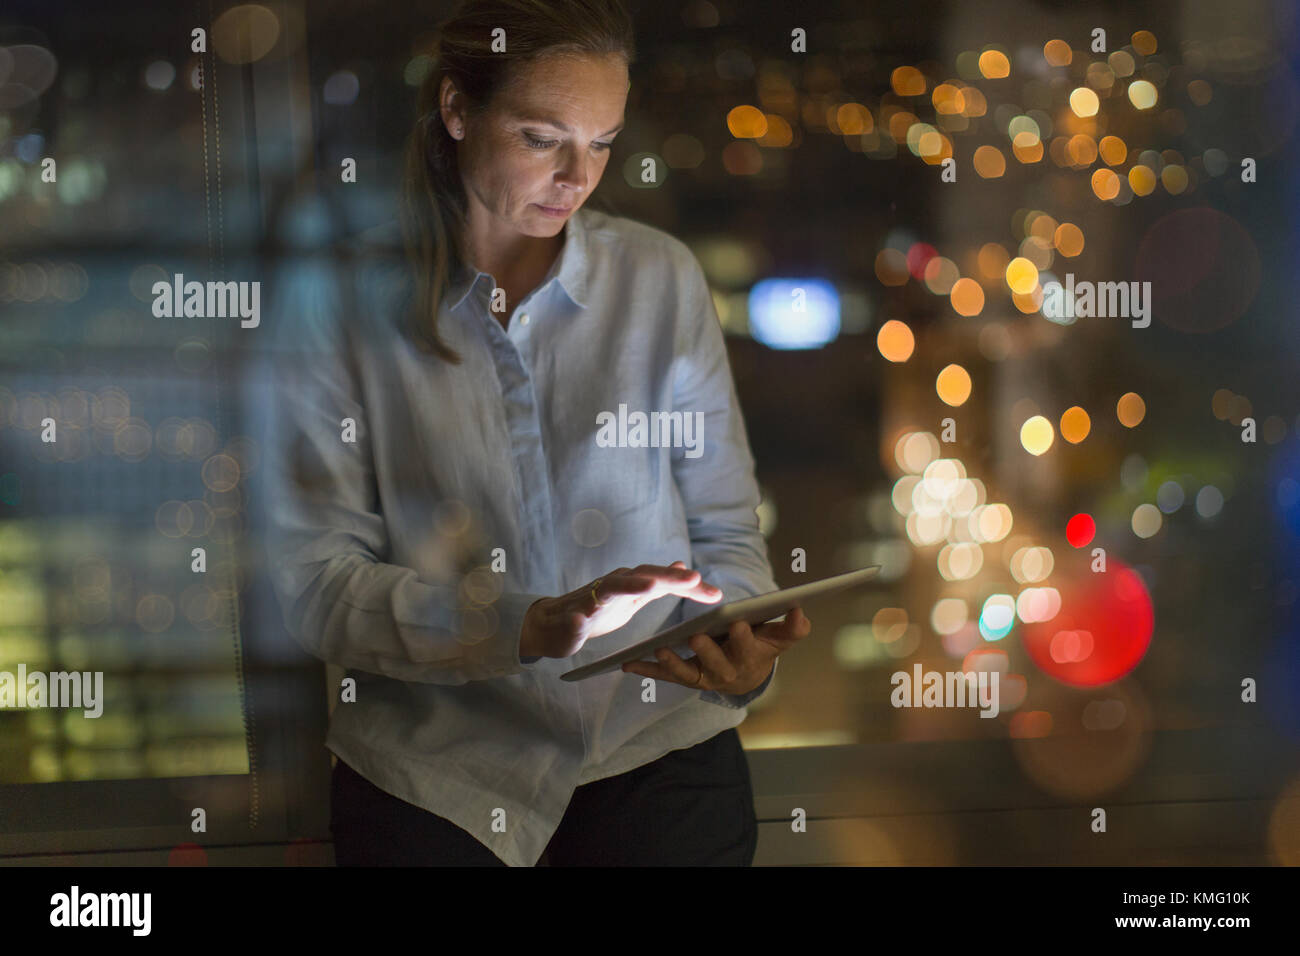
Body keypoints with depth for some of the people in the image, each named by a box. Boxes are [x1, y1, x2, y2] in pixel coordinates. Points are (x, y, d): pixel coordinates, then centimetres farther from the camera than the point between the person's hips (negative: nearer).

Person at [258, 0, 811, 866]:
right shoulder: (337, 298, -2)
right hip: (434, 755, -1)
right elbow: (317, 583, -7)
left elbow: (725, 528, 10)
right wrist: (532, 626, -21)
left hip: (655, 738, 2)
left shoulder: (662, 278, 7)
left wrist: (744, 654, -12)